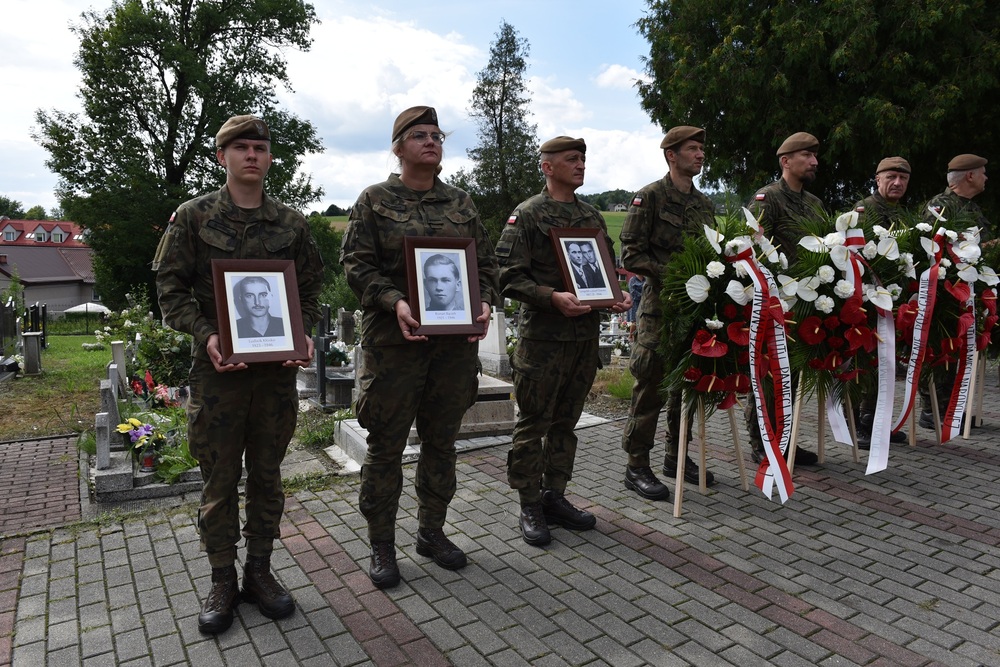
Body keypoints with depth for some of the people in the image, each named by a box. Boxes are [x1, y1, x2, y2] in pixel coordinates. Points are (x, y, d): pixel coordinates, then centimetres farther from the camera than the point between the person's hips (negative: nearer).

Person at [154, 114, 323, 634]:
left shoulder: (291, 223, 7)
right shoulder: (193, 217, 1)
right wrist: (207, 335, -16)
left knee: (267, 475, 11)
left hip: (279, 368, 2)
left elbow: (309, 289, 10)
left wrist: (304, 336, -7)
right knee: (219, 480, 7)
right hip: (217, 367, -2)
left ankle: (259, 571, 27)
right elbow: (171, 289, -1)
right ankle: (222, 582, 23)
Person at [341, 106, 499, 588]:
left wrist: (484, 302, -5)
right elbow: (356, 263, -4)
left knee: (442, 441, 13)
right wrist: (394, 302, -19)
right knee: (386, 445, 4)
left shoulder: (461, 203, 13)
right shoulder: (374, 200, 2)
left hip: (457, 339, 4)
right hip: (394, 340, -4)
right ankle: (381, 545, 20)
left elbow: (486, 262, 13)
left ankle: (431, 532, 31)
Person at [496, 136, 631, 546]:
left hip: (585, 334, 7)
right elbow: (508, 276, -12)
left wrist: (616, 297, 2)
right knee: (533, 424, 2)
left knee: (566, 422, 14)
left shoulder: (592, 216, 16)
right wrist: (552, 297, -24)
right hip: (542, 336, -6)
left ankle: (554, 497, 28)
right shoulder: (527, 215, -5)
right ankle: (530, 507, 16)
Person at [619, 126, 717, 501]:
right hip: (659, 306, -7)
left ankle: (676, 456, 27)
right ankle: (637, 467, 5)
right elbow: (631, 255, -11)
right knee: (650, 386, -5)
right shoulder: (649, 197, -5)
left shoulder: (705, 204, 17)